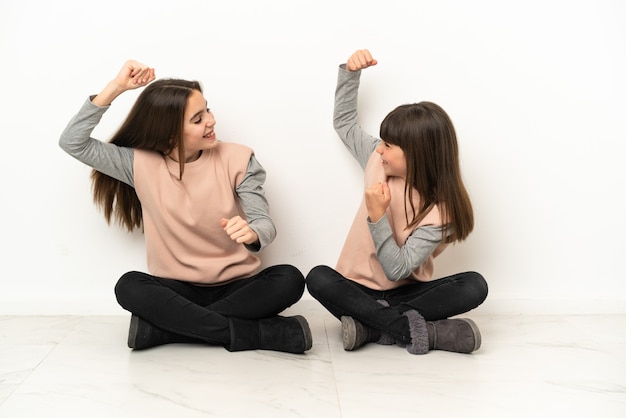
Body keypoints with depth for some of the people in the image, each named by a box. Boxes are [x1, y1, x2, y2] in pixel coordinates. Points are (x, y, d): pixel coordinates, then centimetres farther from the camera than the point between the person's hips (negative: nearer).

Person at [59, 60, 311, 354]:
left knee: (289, 279, -28)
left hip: (238, 287, 0)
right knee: (129, 287, -29)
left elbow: (265, 223, -11)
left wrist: (252, 233, -37)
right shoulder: (141, 162, -3)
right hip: (177, 290, 0)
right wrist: (115, 88, -14)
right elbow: (73, 142, -6)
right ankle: (265, 333, -29)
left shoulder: (237, 159, -5)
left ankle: (162, 326, -25)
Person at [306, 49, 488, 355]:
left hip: (406, 292, -2)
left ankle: (373, 327, -33)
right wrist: (350, 71, -1)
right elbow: (344, 121, 12)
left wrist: (377, 217, -32)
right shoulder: (378, 162, -4)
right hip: (359, 289, 3)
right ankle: (417, 329, -36)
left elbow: (397, 270, -23)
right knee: (318, 278, -32)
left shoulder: (440, 210, -16)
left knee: (474, 286, -29)